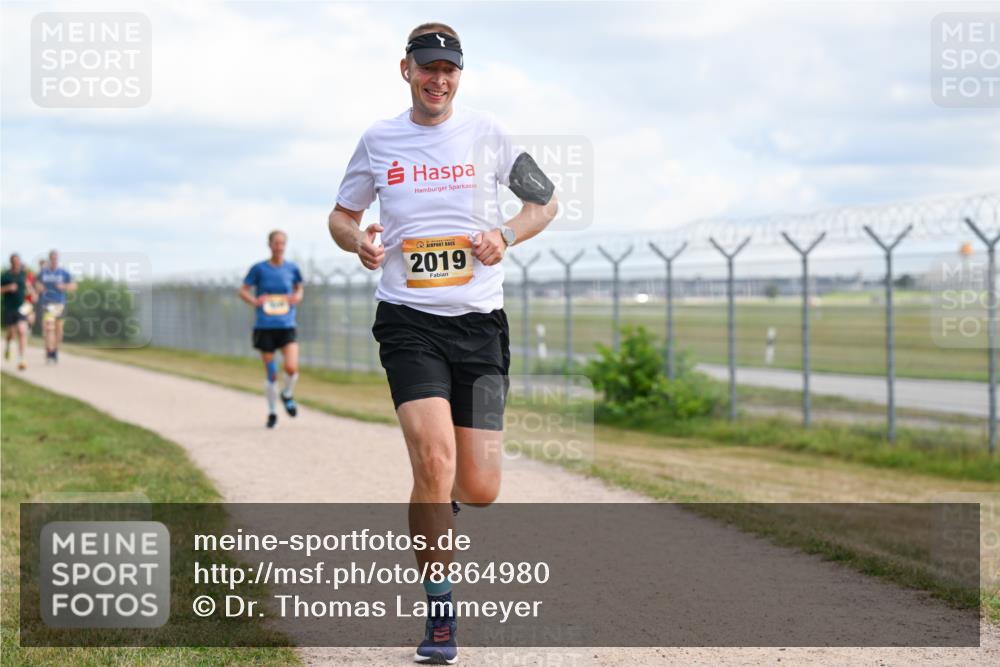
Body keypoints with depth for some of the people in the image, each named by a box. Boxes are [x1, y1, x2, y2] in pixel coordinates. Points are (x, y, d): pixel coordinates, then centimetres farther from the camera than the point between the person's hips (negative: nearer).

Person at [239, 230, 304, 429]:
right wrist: (254, 301, -13)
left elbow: (300, 287, 22)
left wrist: (298, 297, 1)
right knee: (271, 375, 2)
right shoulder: (259, 269, -1)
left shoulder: (292, 268, 4)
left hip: (286, 325, 1)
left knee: (291, 368, -17)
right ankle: (272, 411, 22)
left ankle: (287, 395, 15)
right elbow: (243, 290, 6)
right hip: (264, 327, -1)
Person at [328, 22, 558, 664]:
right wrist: (359, 239, -5)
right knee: (434, 460, -21)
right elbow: (342, 214, 19)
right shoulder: (379, 140, 6)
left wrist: (505, 235, -7)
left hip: (481, 325, 1)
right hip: (410, 322, -1)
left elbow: (545, 200, 14)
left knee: (480, 489, -2)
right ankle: (440, 615, -9)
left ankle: (437, 514, 38)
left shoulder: (486, 132, 4)